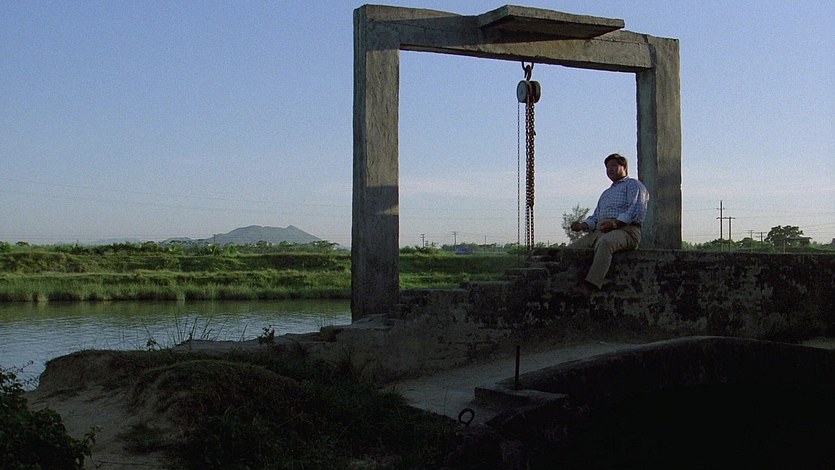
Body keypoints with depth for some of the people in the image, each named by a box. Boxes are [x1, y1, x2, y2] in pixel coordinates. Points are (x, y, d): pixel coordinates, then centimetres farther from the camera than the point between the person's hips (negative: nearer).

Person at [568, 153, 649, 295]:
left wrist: (615, 223, -18)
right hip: (600, 232, 8)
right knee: (572, 249, -14)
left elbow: (637, 210, -5)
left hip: (625, 230, -8)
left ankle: (590, 284, -52)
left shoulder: (633, 184, 13)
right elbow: (595, 217, 28)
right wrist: (582, 225, 4)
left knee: (605, 242, -40)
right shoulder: (606, 193, 37)